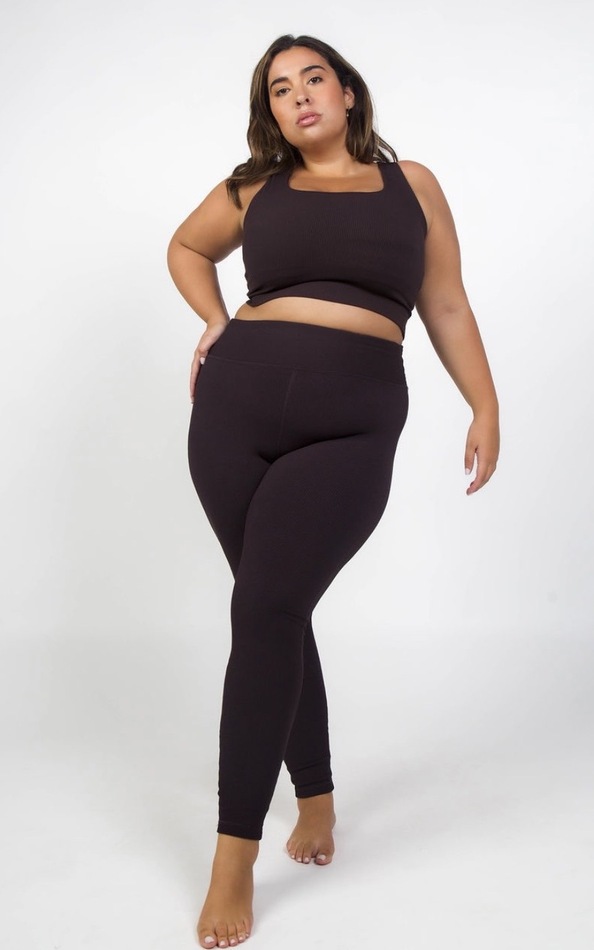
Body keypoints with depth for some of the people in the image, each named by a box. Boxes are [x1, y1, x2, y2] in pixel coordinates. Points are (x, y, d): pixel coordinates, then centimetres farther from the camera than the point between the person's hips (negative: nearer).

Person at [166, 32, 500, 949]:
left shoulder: (411, 184, 13)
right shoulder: (254, 188, 14)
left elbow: (447, 307, 15)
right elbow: (186, 248, 31)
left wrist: (486, 407, 8)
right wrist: (216, 323, 15)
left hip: (351, 422, -3)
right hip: (237, 403, 3)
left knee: (266, 609, -16)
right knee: (274, 612, 7)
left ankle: (235, 858, -7)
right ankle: (316, 795, 28)